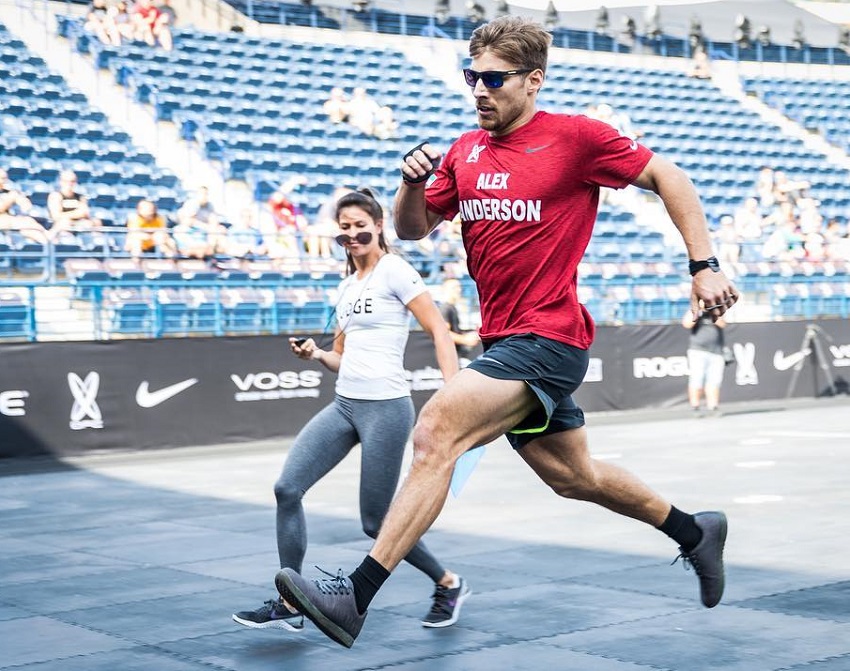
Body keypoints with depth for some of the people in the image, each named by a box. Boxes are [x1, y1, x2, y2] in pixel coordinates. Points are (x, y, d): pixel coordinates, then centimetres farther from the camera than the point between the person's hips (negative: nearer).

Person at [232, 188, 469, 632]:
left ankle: (448, 585, 21)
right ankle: (288, 606, 2)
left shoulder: (393, 270, -6)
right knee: (287, 488, -6)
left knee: (375, 522, -2)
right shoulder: (346, 287, 16)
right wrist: (315, 354, 2)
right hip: (343, 405, 8)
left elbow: (439, 332, -11)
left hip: (385, 407, -7)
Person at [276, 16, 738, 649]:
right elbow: (413, 228, 13)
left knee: (436, 430, -24)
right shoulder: (464, 151, 11)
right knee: (575, 477, 20)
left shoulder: (575, 136, -7)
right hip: (505, 342, 8)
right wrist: (413, 183, -9)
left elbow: (669, 177, 0)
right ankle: (695, 532, 43)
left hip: (546, 340, -8)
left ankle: (355, 596, -25)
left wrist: (705, 266, -5)